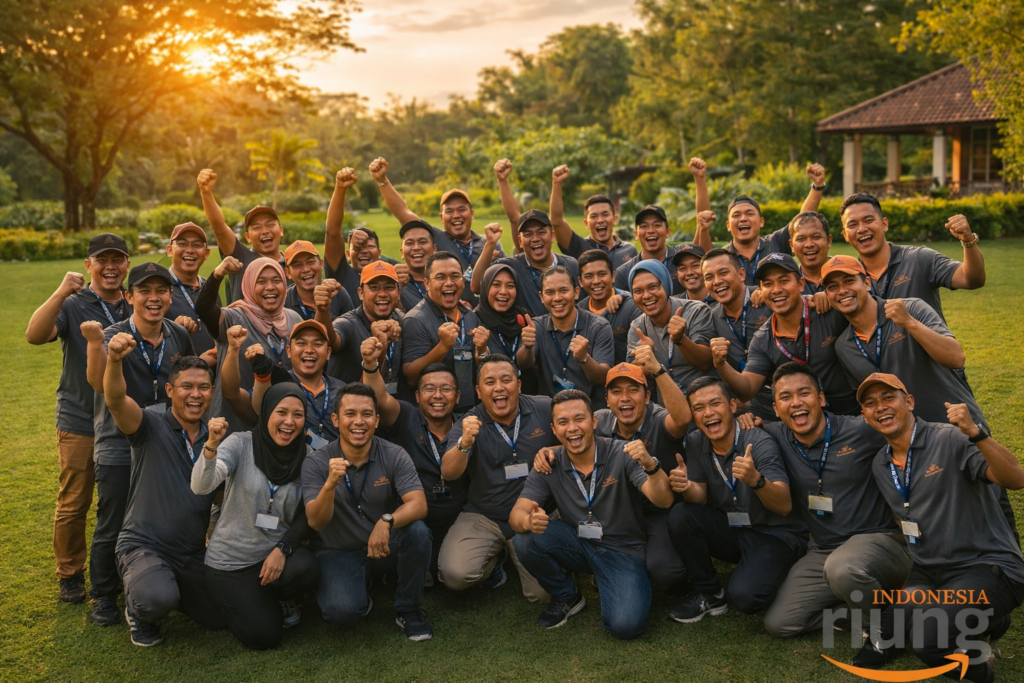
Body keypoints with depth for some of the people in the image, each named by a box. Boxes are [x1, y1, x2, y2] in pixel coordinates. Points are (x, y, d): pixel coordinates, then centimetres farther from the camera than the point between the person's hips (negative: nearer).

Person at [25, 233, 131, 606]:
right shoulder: (73, 305, -5)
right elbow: (34, 335, -21)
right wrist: (61, 292, -30)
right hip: (80, 424, -3)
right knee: (73, 504, 5)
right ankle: (70, 574, 22)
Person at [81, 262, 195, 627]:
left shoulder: (179, 336, -1)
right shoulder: (115, 336, -15)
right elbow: (98, 382, -36)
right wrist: (96, 343, -50)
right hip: (120, 449, -4)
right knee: (112, 529, 5)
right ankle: (104, 599, 25)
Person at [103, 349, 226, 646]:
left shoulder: (215, 438, 6)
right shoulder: (152, 427, -9)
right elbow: (115, 399, -30)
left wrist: (213, 445, -20)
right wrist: (114, 360, -50)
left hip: (193, 553, 5)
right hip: (144, 546, -5)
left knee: (220, 619, 8)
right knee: (157, 600, -35)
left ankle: (168, 590, 34)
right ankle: (139, 611, 4)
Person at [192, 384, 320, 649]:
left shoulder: (305, 458, -4)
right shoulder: (242, 443, -12)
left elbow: (306, 518, -1)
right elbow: (201, 486, -27)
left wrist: (283, 548, -18)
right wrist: (211, 447, -45)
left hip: (276, 553, 2)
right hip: (230, 560, -2)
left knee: (305, 568, -31)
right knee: (264, 638, -11)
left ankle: (287, 599, 6)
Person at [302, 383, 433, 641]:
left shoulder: (394, 456, -11)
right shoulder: (316, 462, -12)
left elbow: (418, 504, -24)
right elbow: (315, 522, -21)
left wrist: (386, 522, -45)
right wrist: (330, 484, -40)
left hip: (386, 547, 1)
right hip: (340, 552, -1)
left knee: (417, 530, -31)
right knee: (343, 611, -29)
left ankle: (408, 609, -6)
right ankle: (358, 587, 11)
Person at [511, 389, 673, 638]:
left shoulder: (622, 456, -15)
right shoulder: (549, 466, -6)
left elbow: (663, 501, -24)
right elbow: (516, 514, -14)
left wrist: (651, 466, -46)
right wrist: (529, 521, -40)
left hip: (621, 550, -2)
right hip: (578, 545, 3)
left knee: (625, 625, -26)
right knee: (526, 539, -24)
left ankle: (605, 585, 10)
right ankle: (567, 597, 3)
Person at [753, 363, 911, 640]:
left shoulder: (860, 430, -9)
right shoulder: (777, 438, 2)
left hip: (877, 540, -5)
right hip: (821, 552, 5)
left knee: (842, 569, -39)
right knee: (778, 622, -10)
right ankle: (860, 610, 9)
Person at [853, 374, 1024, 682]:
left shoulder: (950, 440, -13)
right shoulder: (880, 464, 9)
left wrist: (975, 434, -36)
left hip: (986, 566, -7)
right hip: (929, 573, 8)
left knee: (929, 640, -32)